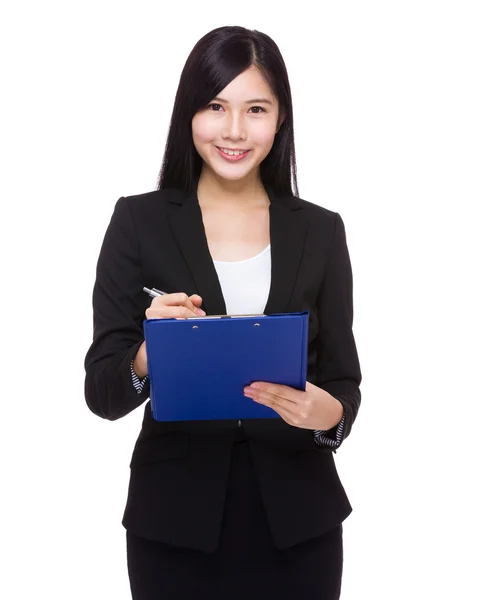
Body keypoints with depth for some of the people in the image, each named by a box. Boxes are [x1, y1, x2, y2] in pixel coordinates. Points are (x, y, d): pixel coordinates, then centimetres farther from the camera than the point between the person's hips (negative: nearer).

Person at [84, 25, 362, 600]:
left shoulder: (321, 230, 1)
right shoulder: (139, 221, -4)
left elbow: (343, 381, 3)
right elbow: (103, 394, -6)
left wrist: (328, 413, -19)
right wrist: (148, 355, -26)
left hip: (295, 515, 2)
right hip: (176, 515, -1)